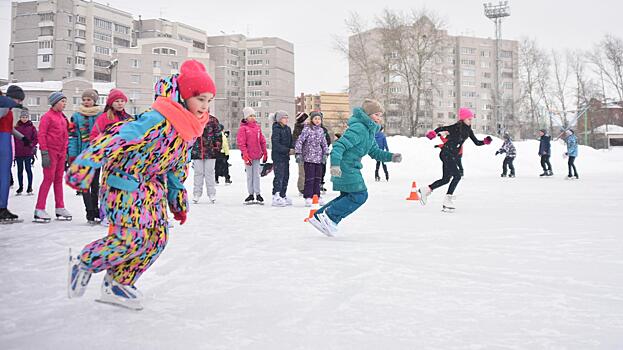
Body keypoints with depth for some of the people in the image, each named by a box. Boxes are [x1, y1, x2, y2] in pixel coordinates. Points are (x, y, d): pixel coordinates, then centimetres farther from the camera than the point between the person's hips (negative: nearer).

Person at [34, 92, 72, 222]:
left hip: (61, 153, 8)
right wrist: (44, 153, -17)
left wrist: (66, 151, 17)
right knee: (48, 179, -9)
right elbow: (41, 135, -12)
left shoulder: (62, 117, 16)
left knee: (59, 179, 10)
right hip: (51, 152, -7)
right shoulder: (47, 116, -7)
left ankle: (60, 208, 16)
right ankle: (39, 210, -6)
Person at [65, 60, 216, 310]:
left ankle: (117, 285, 17)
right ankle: (82, 263, 10)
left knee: (158, 237, 2)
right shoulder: (158, 120, -26)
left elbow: (179, 166, 16)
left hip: (153, 185, 9)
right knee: (133, 237, -15)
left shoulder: (191, 127, 4)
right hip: (125, 181, -9)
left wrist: (178, 200, 20)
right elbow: (116, 140, -30)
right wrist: (84, 166, -33)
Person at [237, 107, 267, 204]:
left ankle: (258, 194, 11)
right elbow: (241, 143, -9)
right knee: (249, 176, 6)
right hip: (248, 156, -3)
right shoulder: (243, 128, -5)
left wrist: (265, 153, 12)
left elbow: (262, 141, 14)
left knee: (256, 175, 6)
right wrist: (245, 155, -15)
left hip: (257, 155, 3)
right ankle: (251, 195, 13)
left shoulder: (257, 127, 9)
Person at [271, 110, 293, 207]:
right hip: (278, 156, -8)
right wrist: (287, 150, -23)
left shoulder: (288, 129, 13)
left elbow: (290, 141, 18)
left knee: (286, 176, 12)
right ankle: (276, 197, -9)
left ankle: (283, 196, 22)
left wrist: (293, 147, -3)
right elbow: (276, 144, -19)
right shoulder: (276, 129, -12)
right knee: (279, 176, -11)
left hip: (286, 156, 8)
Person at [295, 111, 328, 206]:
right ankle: (308, 197, -1)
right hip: (309, 158, -6)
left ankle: (317, 196, 19)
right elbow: (299, 141, -10)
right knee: (309, 178, -7)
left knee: (318, 178, 10)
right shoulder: (307, 129, -7)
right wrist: (298, 153, -15)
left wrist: (325, 154, 9)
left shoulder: (321, 130, 11)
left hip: (319, 158, 6)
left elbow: (324, 143, 19)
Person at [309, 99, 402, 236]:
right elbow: (340, 145, -26)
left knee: (347, 196, 16)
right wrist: (335, 164, -37)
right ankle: (329, 216, -2)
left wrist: (391, 157, 3)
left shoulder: (369, 131, 14)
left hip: (351, 168, 10)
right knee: (360, 195, -8)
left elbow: (375, 152, 18)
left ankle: (319, 217, 20)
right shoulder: (359, 128, -19)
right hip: (346, 167, -10)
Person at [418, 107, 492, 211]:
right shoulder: (456, 127, -13)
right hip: (446, 153, -9)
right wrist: (434, 132, -39)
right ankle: (448, 200, -11)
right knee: (457, 175, -15)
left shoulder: (468, 130, 10)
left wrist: (485, 141, -6)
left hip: (453, 156, 9)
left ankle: (425, 190, 24)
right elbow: (442, 128, -21)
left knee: (446, 179, 13)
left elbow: (477, 142, 12)